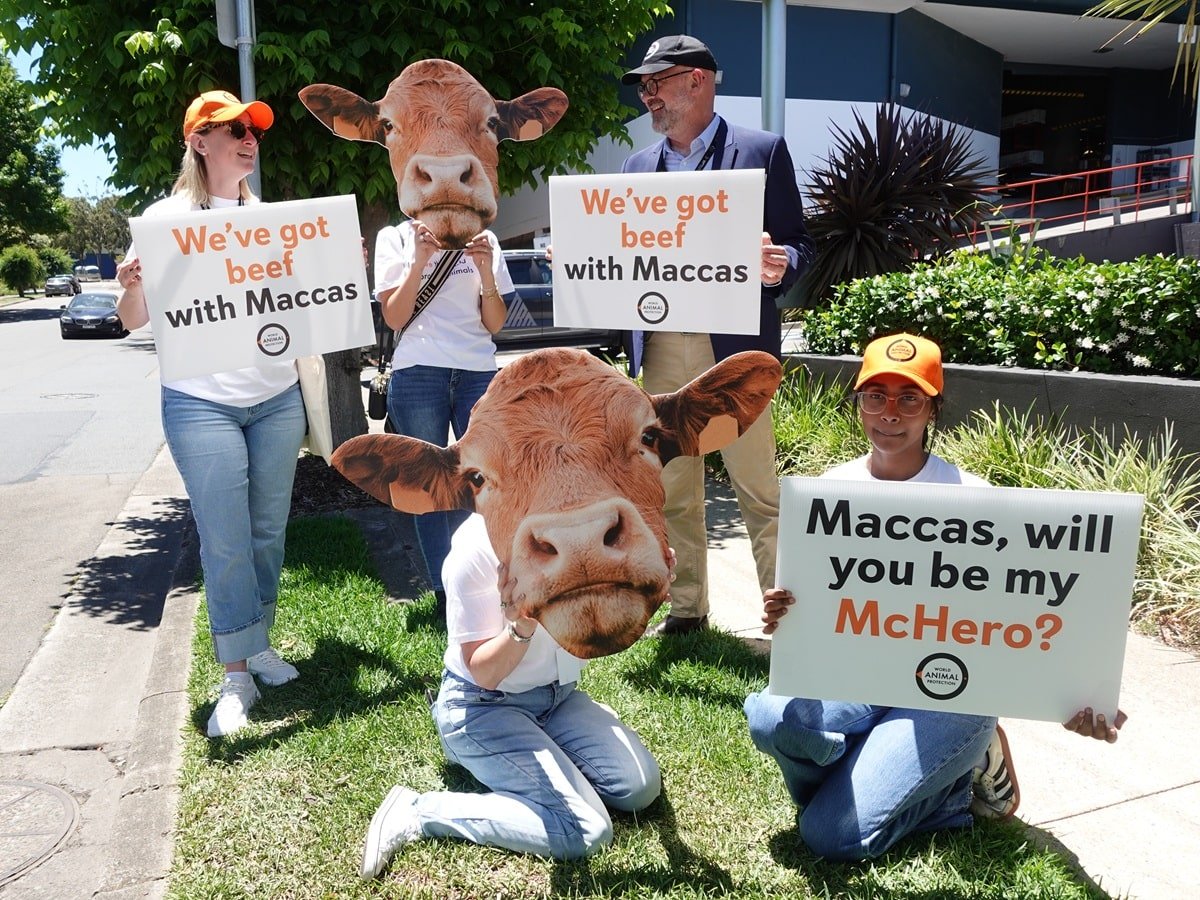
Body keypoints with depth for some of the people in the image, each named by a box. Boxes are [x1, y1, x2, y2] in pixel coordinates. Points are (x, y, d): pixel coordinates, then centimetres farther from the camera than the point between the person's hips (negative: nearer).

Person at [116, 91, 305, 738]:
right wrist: (131, 287, -23)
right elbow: (135, 321, -1)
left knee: (268, 533, 10)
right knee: (225, 543, -3)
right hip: (201, 404, -4)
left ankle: (258, 646, 27)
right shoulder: (167, 218, -1)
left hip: (277, 398, 4)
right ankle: (235, 678, 8)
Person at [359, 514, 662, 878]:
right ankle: (418, 811, -8)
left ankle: (539, 748, 15)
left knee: (640, 788, -7)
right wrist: (522, 627, -40)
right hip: (483, 707, -6)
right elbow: (484, 673, -19)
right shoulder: (478, 544, -25)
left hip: (558, 695, 7)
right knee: (586, 832, -18)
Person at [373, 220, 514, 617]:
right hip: (418, 374, -1)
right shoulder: (395, 238, 8)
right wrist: (419, 262, -12)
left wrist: (486, 272, -8)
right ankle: (446, 596, 10)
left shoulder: (483, 240, 12)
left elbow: (495, 323, 7)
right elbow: (393, 317, -1)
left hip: (479, 372, 2)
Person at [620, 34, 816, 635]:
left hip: (732, 348, -5)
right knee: (674, 492, 12)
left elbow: (798, 245, -1)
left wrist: (778, 267, -23)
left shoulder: (761, 151, 1)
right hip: (660, 349, 5)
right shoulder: (639, 165, 16)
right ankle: (687, 608, 25)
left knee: (759, 492, 0)